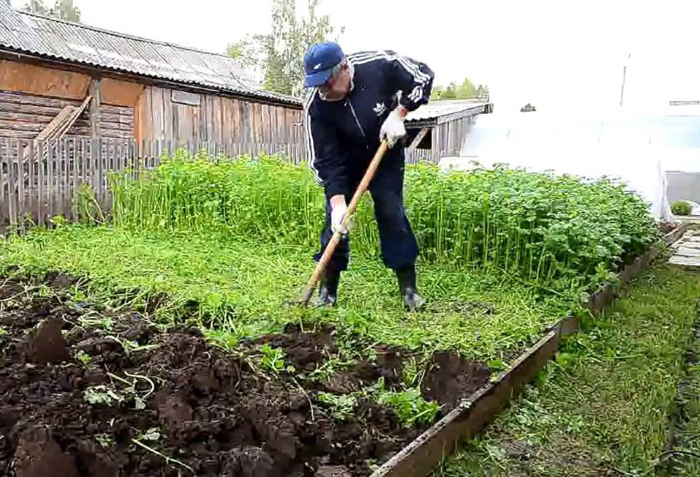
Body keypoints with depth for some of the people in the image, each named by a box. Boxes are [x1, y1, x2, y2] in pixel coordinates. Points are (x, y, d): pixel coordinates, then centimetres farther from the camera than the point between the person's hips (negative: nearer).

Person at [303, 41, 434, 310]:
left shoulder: (379, 65, -29)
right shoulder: (315, 106, -27)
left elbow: (423, 77, -14)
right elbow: (326, 162, -25)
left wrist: (398, 114, -23)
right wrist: (338, 203, -35)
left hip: (386, 155, 0)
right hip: (344, 162, 1)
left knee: (393, 215, -5)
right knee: (335, 218, -5)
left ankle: (409, 289, 6)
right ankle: (327, 291, 8)